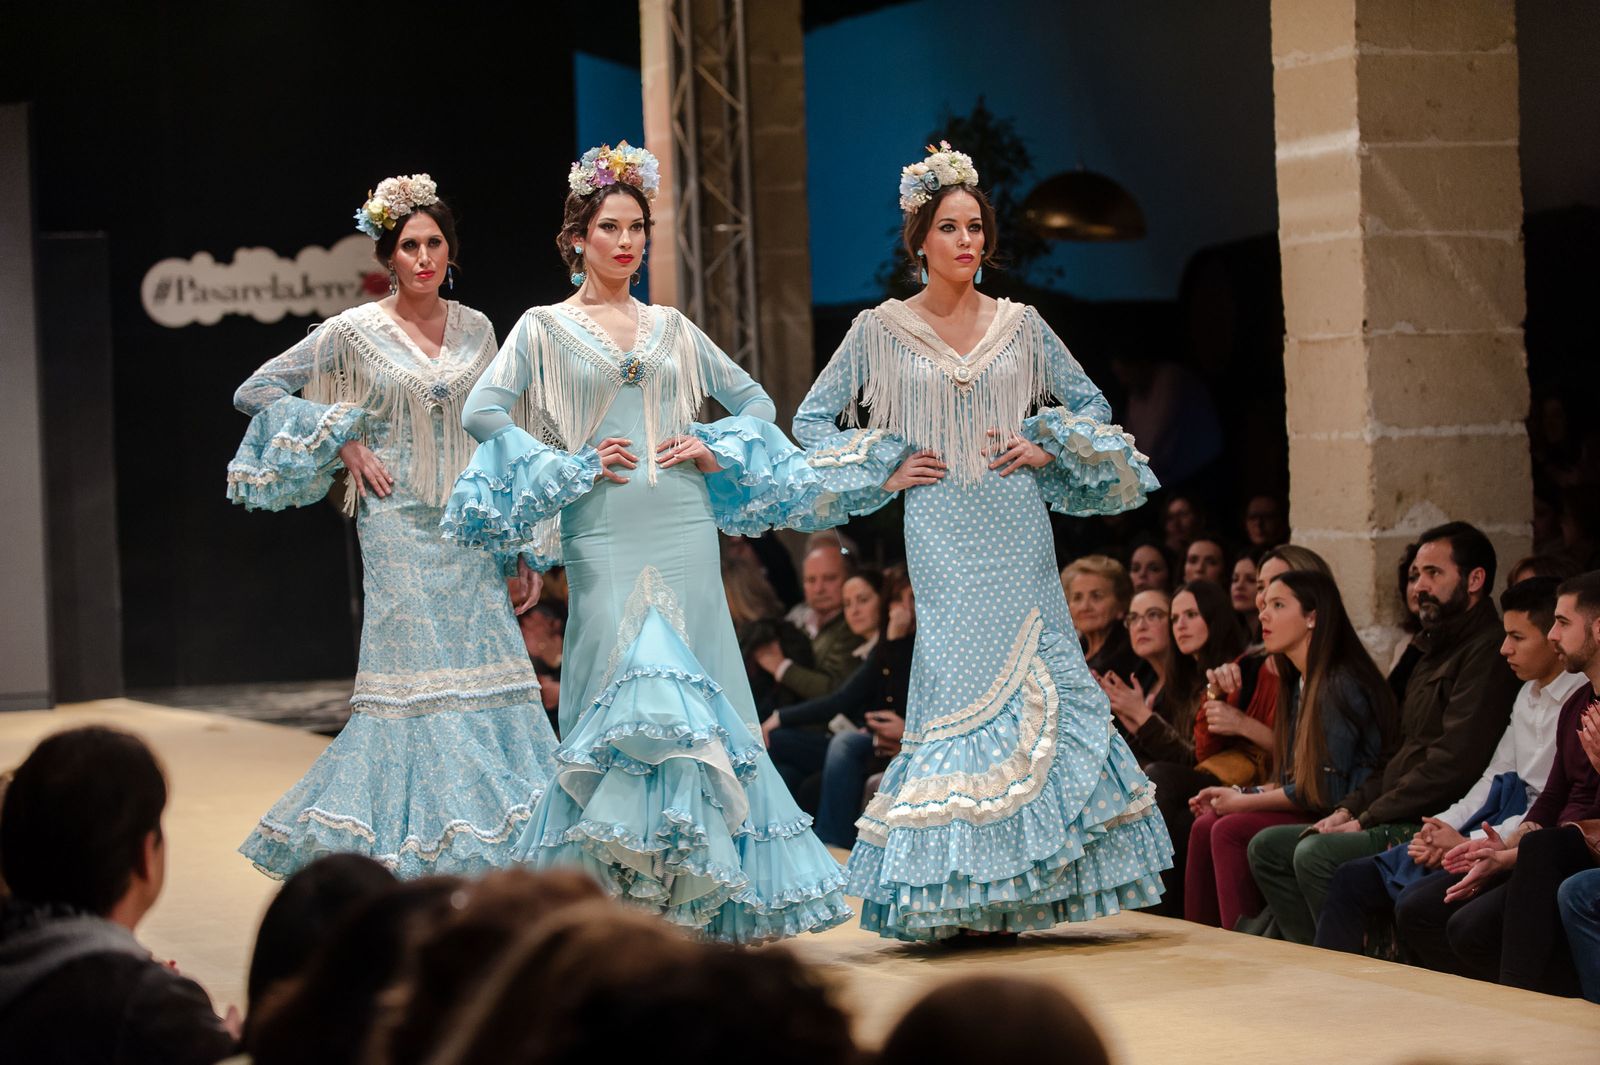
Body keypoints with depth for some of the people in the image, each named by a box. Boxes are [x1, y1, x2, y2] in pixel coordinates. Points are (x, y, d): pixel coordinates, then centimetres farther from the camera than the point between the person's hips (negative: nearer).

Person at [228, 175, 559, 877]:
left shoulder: (475, 329, 10)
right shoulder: (355, 332, -1)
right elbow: (256, 392, 4)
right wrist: (344, 444, -3)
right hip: (400, 525, -4)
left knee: (491, 673, -2)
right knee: (417, 677, -8)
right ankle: (420, 849, -2)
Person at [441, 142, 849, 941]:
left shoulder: (672, 328, 15)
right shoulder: (545, 328, 5)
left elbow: (755, 400, 21)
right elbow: (483, 412, -6)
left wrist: (717, 452, 2)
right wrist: (572, 468, -9)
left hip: (685, 532, 4)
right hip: (605, 538, -4)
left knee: (698, 697, 1)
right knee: (626, 691, -13)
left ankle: (692, 893, 8)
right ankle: (612, 897, -7)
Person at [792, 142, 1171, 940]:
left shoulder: (1020, 326, 9)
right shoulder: (881, 330, 3)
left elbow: (1093, 404, 18)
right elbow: (812, 418, 9)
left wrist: (1049, 447, 0)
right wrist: (884, 470, -1)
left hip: (1017, 529, 3)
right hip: (943, 536, -3)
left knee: (1035, 688, -2)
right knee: (960, 687, -9)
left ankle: (1005, 894, 5)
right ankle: (950, 893, -3)